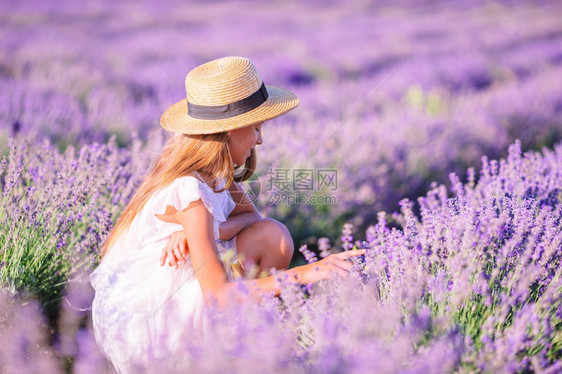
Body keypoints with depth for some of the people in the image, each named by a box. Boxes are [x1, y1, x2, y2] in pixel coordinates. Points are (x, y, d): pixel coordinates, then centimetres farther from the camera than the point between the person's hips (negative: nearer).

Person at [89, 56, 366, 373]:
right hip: (137, 321, -8)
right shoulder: (190, 193, -29)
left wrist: (201, 232, -19)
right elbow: (219, 294, -31)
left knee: (273, 235, -4)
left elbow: (250, 215, 3)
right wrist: (306, 273, -35)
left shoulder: (209, 170, -3)